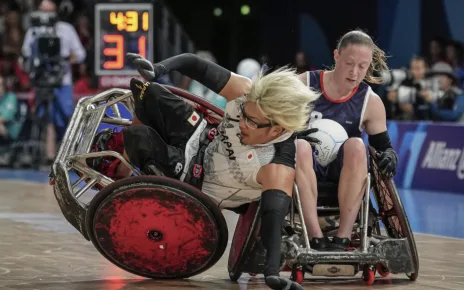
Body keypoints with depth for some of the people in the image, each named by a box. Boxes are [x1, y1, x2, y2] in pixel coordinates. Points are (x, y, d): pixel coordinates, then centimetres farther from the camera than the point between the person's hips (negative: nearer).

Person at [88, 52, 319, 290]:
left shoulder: (277, 166, -40)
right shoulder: (248, 94, -26)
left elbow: (274, 216, -50)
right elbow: (194, 63, -20)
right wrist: (159, 69, -38)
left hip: (197, 189, -5)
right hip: (200, 140, 5)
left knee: (140, 139, -24)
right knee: (148, 93, 3)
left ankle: (117, 172, 14)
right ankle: (122, 145, 35)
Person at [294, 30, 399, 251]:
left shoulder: (371, 103, 2)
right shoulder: (304, 85, -3)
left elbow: (382, 144, 8)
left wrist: (389, 155, -17)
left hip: (343, 172, 1)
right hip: (304, 167, -1)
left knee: (356, 146, -31)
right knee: (300, 147, -35)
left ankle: (343, 238, -37)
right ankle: (315, 238, -44)